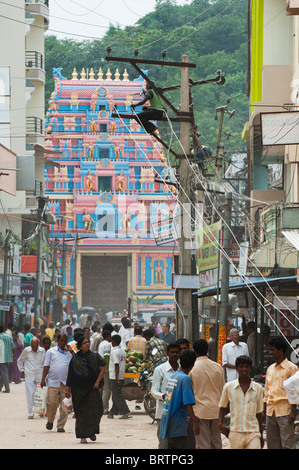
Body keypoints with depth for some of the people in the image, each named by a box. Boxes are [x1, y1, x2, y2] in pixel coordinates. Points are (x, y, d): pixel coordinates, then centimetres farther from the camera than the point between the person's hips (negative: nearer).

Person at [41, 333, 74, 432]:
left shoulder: (69, 352, 12)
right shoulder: (51, 351, 9)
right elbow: (46, 366, 7)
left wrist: (71, 351, -6)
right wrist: (43, 379, 0)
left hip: (66, 382, 1)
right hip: (53, 382, -1)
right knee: (52, 403, -7)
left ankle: (61, 426, 5)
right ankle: (50, 421, 18)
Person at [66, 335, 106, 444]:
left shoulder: (95, 356, 8)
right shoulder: (75, 359, 5)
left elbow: (102, 369, 6)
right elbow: (70, 374, 4)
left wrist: (97, 382, -8)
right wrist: (68, 388, -2)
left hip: (92, 389, 1)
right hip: (79, 389, -1)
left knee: (95, 409, -7)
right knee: (81, 412, -1)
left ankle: (92, 431, 15)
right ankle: (83, 436, 4)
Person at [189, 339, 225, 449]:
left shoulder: (192, 368, -9)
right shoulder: (218, 367, 1)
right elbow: (223, 389, 9)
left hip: (200, 410, -4)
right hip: (216, 410, 4)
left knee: (203, 444, 0)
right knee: (216, 441, 12)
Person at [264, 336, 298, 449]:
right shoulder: (270, 369, 15)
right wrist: (264, 408, 16)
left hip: (284, 410, -7)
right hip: (270, 410, 7)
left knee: (287, 443, -8)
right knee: (272, 442, 6)